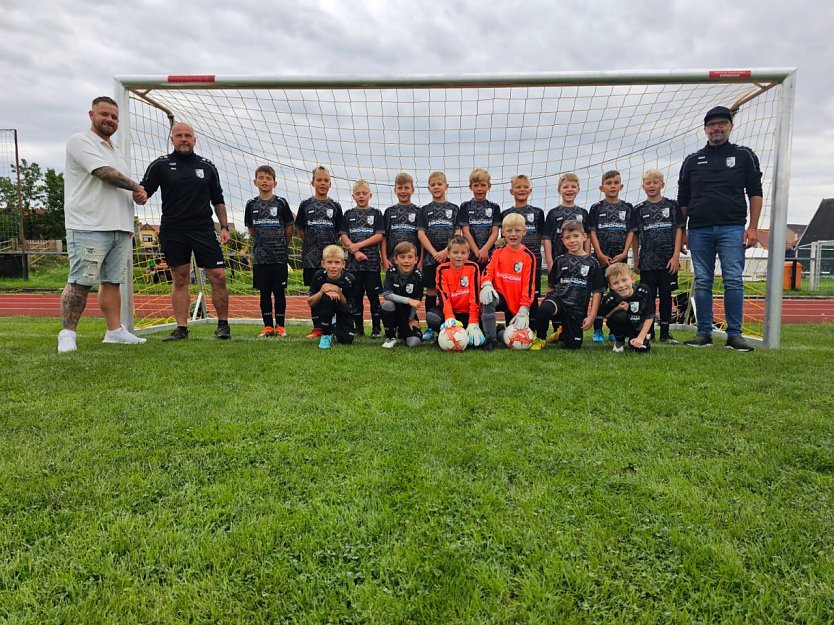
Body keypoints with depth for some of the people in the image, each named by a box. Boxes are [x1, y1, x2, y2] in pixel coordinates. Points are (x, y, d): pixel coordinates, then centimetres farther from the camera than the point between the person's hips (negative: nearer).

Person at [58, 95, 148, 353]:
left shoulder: (116, 151, 24)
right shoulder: (80, 141, -2)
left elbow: (126, 188, 26)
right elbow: (106, 174, -14)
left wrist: (138, 195, 3)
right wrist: (135, 186, -1)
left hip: (120, 228, 8)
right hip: (89, 227, -8)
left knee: (112, 282, 8)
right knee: (80, 283, -8)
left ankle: (114, 330, 12)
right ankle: (67, 334, -3)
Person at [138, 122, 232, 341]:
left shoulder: (207, 166, 10)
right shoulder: (160, 164, 5)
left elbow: (218, 200, 15)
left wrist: (224, 227, 7)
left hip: (204, 230, 1)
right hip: (173, 232, 0)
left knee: (218, 277, -6)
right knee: (180, 280, 3)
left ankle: (223, 325, 7)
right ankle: (181, 328, 11)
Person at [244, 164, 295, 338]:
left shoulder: (281, 203, -1)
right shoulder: (251, 205, 6)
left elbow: (289, 228, 4)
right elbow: (251, 230, 15)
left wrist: (281, 246, 10)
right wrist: (261, 243, 12)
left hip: (279, 256, -2)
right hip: (260, 256, 2)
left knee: (279, 291, 2)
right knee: (264, 292, 6)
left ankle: (280, 326, 11)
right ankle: (268, 326, 14)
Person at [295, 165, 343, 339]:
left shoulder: (335, 206, 7)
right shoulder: (305, 205, 6)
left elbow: (339, 232, 10)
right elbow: (300, 230, 9)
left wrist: (329, 244, 3)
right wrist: (312, 242, 3)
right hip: (311, 255, 0)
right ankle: (317, 327, 11)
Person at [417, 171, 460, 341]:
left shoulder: (453, 209, 10)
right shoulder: (425, 210, 11)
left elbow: (457, 233, 1)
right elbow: (421, 233, 2)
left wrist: (445, 252, -13)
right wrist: (434, 253, -10)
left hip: (449, 256, -1)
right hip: (430, 256, 1)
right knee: (431, 290, 2)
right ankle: (431, 327, 8)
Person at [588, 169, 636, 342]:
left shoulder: (627, 208, 9)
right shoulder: (596, 208, 5)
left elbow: (631, 232, 6)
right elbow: (592, 233, 0)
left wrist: (624, 253, -7)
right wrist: (600, 255, -10)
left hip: (620, 257, 1)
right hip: (601, 257, -1)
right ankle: (597, 330, 5)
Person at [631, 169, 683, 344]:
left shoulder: (672, 205, 4)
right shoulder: (639, 209, 6)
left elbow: (679, 231, 2)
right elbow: (635, 236, 8)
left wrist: (676, 256, -6)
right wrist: (635, 259, 5)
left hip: (668, 259, 0)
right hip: (647, 260, 0)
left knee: (666, 295, 6)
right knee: (649, 296, 3)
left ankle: (665, 332, 14)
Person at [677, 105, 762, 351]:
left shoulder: (744, 155, 10)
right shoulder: (692, 161, 14)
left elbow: (755, 193, 6)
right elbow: (682, 201, 16)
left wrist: (753, 227, -4)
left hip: (732, 229, -2)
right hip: (699, 231, 2)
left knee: (733, 282, -6)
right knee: (702, 283, 3)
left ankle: (734, 335, 0)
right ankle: (704, 333, 9)